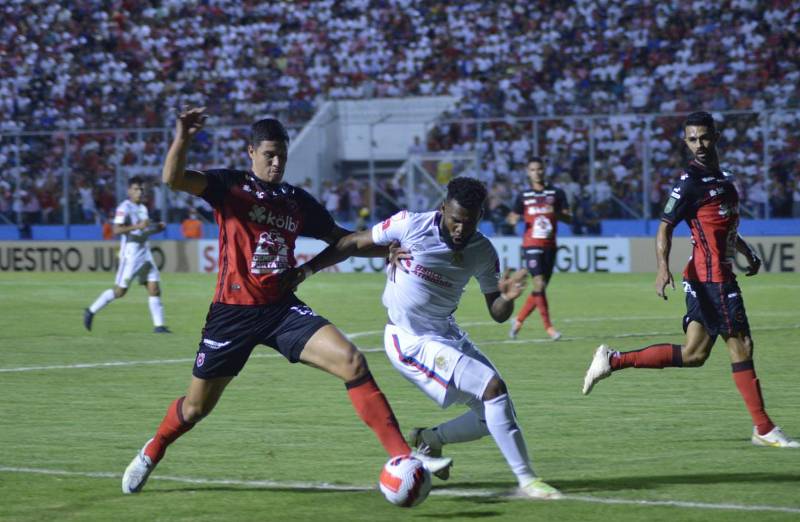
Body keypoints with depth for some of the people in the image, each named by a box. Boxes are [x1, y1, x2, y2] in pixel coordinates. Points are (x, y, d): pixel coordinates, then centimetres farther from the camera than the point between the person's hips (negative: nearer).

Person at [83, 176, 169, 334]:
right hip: (130, 251, -8)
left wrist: (156, 228, 10)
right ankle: (91, 311, 11)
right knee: (120, 290, -5)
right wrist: (137, 226, -27)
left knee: (154, 288, -1)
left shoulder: (143, 208, 16)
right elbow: (116, 230, -20)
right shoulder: (124, 208, -10)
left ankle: (159, 325, 0)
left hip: (145, 251, 8)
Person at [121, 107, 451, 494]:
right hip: (233, 312, -3)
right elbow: (173, 179, -19)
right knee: (196, 407, 8)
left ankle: (402, 456, -19)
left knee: (352, 362, -18)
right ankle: (151, 454, 40)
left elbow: (339, 239, 19)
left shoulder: (297, 201, 10)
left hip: (283, 309, 3)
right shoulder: (229, 186, -3)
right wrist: (183, 139, -37)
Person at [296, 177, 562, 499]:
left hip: (447, 335, 7)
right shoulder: (409, 225, -16)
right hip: (411, 343, -7)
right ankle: (526, 480, -15)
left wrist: (506, 298, -21)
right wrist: (307, 269, -2)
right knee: (493, 388, -20)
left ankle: (429, 439, 28)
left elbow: (497, 314, 2)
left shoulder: (483, 252, -3)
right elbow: (353, 244, -3)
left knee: (492, 415, 4)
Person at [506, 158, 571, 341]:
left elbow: (569, 219, 4)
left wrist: (556, 213, -16)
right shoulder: (523, 196, 7)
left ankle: (519, 320, 22)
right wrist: (513, 219, -12)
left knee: (541, 288, 5)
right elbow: (515, 218, 13)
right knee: (539, 283, -17)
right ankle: (548, 327, -15)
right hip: (531, 245, -2)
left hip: (549, 246, 2)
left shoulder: (556, 193, 7)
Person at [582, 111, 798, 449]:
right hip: (712, 278, -9)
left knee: (693, 354, 9)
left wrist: (748, 253, 23)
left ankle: (613, 360, 10)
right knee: (741, 344, -5)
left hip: (715, 276, 9)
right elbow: (664, 228, -16)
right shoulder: (691, 181, -11)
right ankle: (764, 430, 1)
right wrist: (663, 267, -28)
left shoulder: (721, 177, 17)